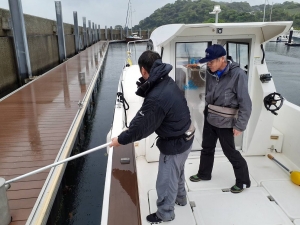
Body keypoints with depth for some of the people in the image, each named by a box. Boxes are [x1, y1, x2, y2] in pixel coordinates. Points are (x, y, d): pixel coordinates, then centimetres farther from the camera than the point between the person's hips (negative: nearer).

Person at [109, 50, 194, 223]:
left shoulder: (156, 98, -34)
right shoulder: (167, 81, -4)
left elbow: (141, 126, -22)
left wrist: (121, 139, -9)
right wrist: (145, 85, -5)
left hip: (174, 144, -9)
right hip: (184, 137, 9)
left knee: (166, 181, 13)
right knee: (177, 173, 31)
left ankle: (164, 214, 38)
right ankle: (180, 198, 57)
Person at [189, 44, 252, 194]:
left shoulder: (238, 74, -21)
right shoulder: (210, 72, -3)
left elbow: (245, 103, -18)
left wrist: (240, 125, -18)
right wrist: (207, 111, 15)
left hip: (225, 122, -6)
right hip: (209, 118, 6)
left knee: (229, 151, 5)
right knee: (207, 147, 18)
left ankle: (243, 181, 26)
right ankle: (204, 174, 39)